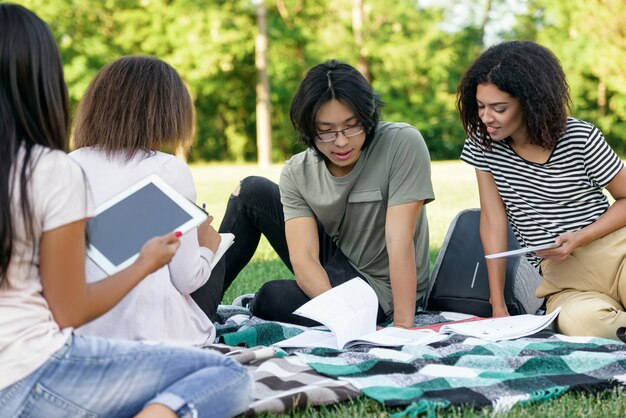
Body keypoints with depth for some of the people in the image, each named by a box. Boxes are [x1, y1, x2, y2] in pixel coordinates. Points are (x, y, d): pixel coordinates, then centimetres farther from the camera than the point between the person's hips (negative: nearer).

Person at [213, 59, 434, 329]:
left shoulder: (404, 143, -22)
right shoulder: (297, 173, -11)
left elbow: (400, 241, -28)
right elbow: (303, 259, -22)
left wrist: (403, 326, -34)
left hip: (380, 289, -5)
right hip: (327, 277, 5)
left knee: (271, 298, -28)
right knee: (252, 191, -2)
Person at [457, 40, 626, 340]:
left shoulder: (580, 139, -7)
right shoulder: (483, 144, 0)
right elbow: (493, 220, -1)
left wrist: (579, 239, -14)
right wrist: (498, 308, -5)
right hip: (561, 273, 2)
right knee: (579, 322, -35)